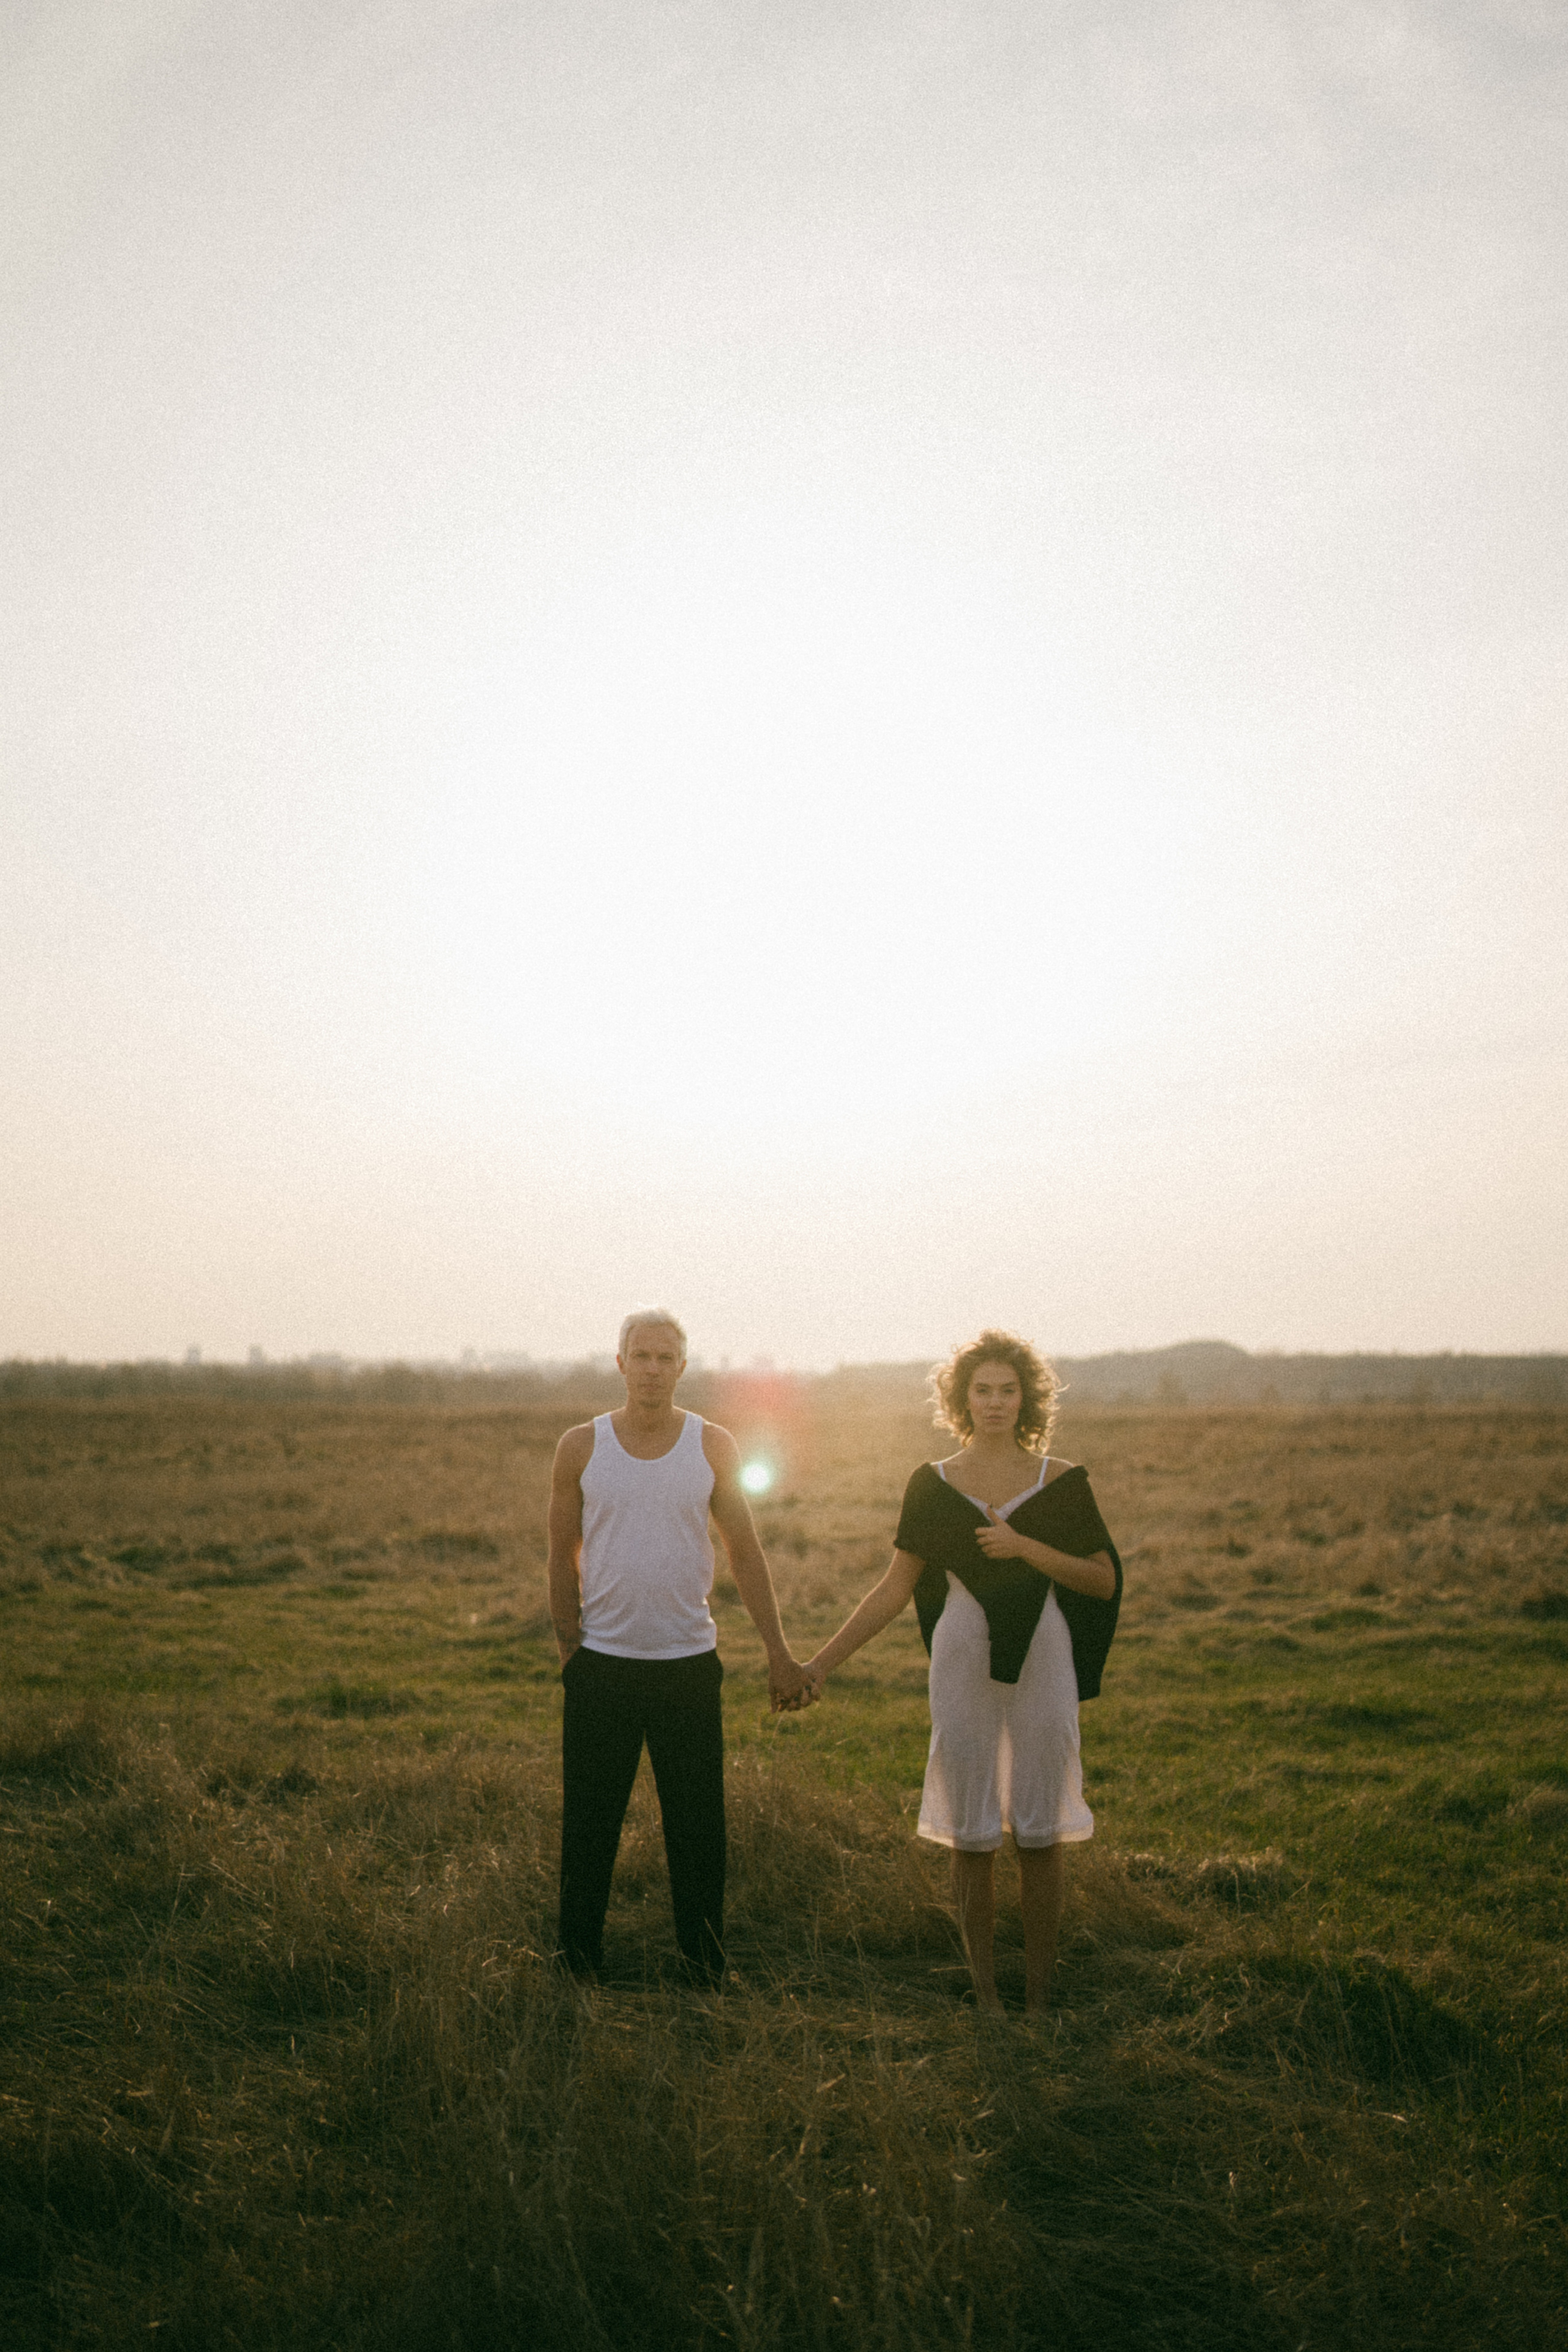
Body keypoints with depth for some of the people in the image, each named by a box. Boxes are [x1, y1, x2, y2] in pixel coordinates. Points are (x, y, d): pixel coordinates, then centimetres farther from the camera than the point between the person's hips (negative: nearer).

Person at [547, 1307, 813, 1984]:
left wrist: (778, 1654, 1)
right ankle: (578, 1966, 24)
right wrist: (570, 1651, 2)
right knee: (588, 1826, 8)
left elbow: (746, 1554, 4)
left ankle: (706, 1971, 22)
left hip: (689, 1663, 0)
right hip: (601, 1665, 0)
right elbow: (563, 1559, 5)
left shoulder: (712, 1446, 0)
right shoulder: (581, 1446, -1)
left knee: (697, 1827, 8)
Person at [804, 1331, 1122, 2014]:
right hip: (964, 1663, 0)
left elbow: (1104, 1580, 0)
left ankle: (1039, 1993, 18)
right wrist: (819, 1664, 1)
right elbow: (894, 1590, 5)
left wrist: (1025, 1547, -14)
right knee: (971, 1835, 3)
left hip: (1042, 1662, 0)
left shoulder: (1060, 1481, 1)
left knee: (1041, 1833, 3)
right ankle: (984, 1993, 18)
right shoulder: (934, 1485, 3)